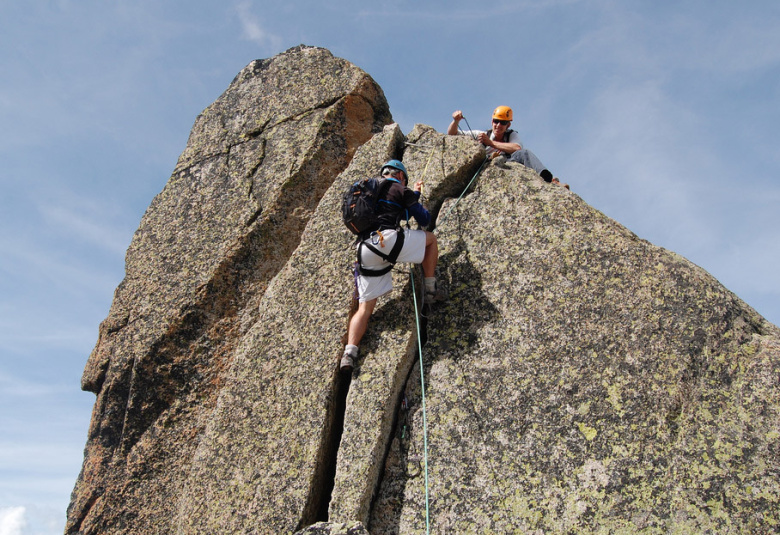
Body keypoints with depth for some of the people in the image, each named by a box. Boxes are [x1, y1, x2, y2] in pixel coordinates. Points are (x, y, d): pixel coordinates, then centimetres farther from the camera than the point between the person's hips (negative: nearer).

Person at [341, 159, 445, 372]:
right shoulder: (401, 190, 11)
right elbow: (424, 220, 16)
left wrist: (414, 193, 59)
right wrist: (416, 198, 38)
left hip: (364, 250, 6)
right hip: (386, 239, -6)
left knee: (364, 309, 7)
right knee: (430, 238, 20)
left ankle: (349, 351, -11)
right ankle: (430, 290, 18)